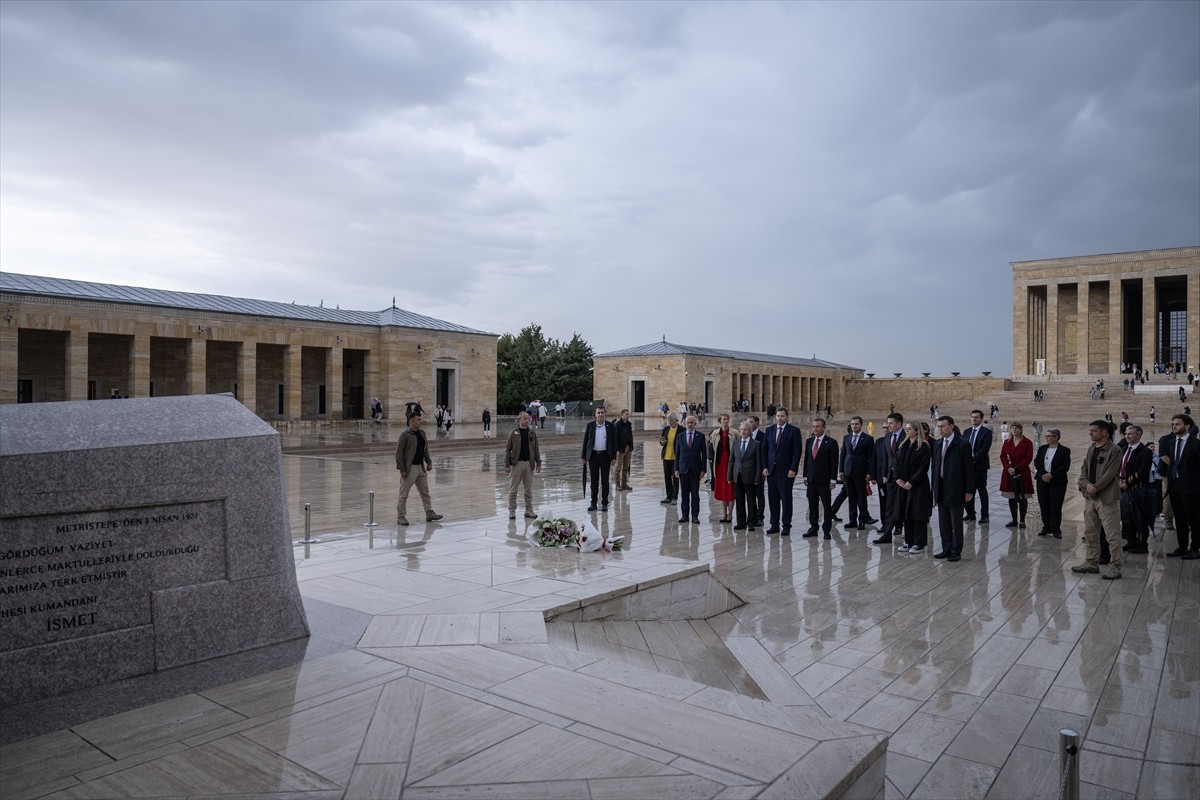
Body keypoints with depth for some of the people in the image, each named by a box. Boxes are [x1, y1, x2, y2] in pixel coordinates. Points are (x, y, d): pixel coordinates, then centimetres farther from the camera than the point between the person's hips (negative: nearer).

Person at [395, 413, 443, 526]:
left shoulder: (422, 433, 9)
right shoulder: (405, 434, -13)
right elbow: (399, 452, -14)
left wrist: (429, 462, 9)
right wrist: (402, 469, -17)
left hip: (421, 467, 7)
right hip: (409, 468, -7)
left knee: (425, 491, 13)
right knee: (404, 494, 2)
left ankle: (429, 513, 21)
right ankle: (400, 517, 9)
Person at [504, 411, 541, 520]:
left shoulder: (532, 433, 6)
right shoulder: (514, 433, -2)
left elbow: (536, 449, 10)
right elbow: (508, 449, -1)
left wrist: (538, 463, 4)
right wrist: (507, 465, -7)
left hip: (529, 463, 3)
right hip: (516, 463, -3)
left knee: (529, 489, 8)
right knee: (513, 489, 1)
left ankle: (529, 510, 17)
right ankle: (512, 511, 10)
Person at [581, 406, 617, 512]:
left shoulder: (610, 426, 2)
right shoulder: (590, 425, 3)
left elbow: (614, 441, 3)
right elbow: (585, 441, 6)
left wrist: (614, 457, -2)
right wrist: (584, 457, 3)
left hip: (605, 455, -1)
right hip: (593, 455, 1)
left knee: (605, 480, 4)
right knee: (594, 480, 6)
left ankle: (605, 503, 11)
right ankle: (593, 503, 14)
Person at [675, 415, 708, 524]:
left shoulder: (700, 436, 1)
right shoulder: (680, 436, 5)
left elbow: (704, 454, 2)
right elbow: (677, 454, 6)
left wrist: (703, 469, -4)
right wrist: (676, 469, 0)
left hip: (695, 469, -1)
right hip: (683, 468, 1)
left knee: (695, 494, 2)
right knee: (684, 494, 5)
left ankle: (695, 516, 7)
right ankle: (684, 515, 11)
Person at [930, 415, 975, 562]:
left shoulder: (962, 444, -8)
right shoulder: (937, 445, 10)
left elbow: (969, 468, -8)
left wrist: (969, 490, -10)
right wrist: (935, 489, 11)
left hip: (956, 491, -6)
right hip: (941, 491, 6)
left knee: (956, 523, 3)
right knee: (943, 523, 11)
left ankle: (956, 552, 11)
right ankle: (946, 550, 20)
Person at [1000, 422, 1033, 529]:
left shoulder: (1027, 443, -3)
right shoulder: (1007, 443, 9)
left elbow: (1029, 458, -9)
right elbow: (1002, 456, 5)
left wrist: (1016, 469, -15)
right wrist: (1008, 468, -11)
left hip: (1022, 473, -4)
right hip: (1009, 473, 4)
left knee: (1022, 498, 0)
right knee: (1011, 497, 7)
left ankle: (1022, 521, 8)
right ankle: (1014, 520, 15)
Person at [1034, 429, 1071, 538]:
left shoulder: (1064, 450, -4)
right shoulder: (1042, 448, 7)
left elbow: (1065, 466, -11)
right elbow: (1036, 462, 2)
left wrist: (1051, 475, -18)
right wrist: (1043, 474, -13)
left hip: (1057, 482, -4)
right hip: (1042, 481, 4)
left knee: (1055, 507, -2)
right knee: (1044, 505, 6)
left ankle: (1056, 530, 7)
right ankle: (1046, 528, 17)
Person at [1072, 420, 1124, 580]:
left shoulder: (1114, 450, -10)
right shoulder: (1091, 449, 12)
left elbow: (1110, 474, -16)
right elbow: (1084, 469, 9)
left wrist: (1095, 488, -15)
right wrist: (1086, 484, -9)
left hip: (1107, 497, -8)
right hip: (1090, 497, 8)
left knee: (1112, 535, -3)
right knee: (1090, 533, 15)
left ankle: (1115, 568, 4)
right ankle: (1092, 562, 26)